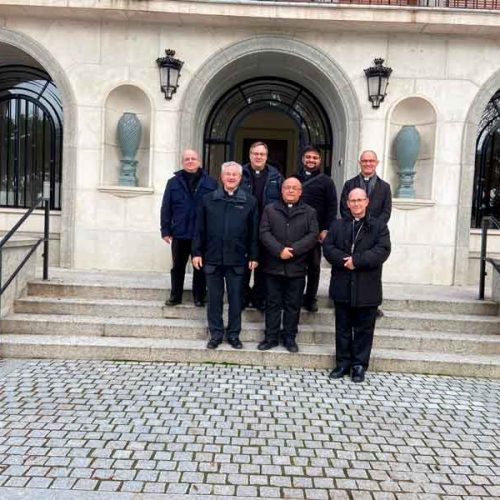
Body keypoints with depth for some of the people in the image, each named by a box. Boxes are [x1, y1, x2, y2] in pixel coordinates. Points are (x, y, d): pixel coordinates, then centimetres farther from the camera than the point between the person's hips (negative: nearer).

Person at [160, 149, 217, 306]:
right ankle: (175, 296, 24)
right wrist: (166, 230, -2)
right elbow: (166, 208, 3)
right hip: (180, 234, 1)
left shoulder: (210, 183, 1)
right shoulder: (173, 182, 4)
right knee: (178, 266, 11)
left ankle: (199, 297, 21)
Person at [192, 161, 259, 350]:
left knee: (235, 298, 8)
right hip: (212, 257, 1)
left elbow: (254, 232, 3)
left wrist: (253, 256, 0)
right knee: (214, 297, 8)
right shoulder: (208, 199, 5)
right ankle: (216, 334, 20)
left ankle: (234, 334, 21)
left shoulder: (249, 201, 2)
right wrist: (197, 252, 1)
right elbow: (200, 229, 6)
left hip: (237, 259, -1)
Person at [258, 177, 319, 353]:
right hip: (273, 266, 0)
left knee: (293, 305, 8)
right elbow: (264, 233, -3)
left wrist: (293, 250, -15)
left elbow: (313, 235, -3)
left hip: (297, 267, 0)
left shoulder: (309, 212, 7)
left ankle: (290, 338, 19)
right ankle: (271, 337, 17)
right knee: (273, 303, 8)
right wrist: (279, 250, -16)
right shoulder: (270, 210, 7)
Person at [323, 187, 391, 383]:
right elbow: (327, 247, -1)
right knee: (343, 327, 11)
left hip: (367, 288, -2)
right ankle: (343, 363, 23)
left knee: (363, 328, 6)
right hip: (342, 286, 2)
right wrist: (344, 260, -18)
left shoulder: (379, 226, 2)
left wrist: (356, 260, -18)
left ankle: (359, 365, 18)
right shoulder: (337, 225, 11)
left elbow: (382, 250, -11)